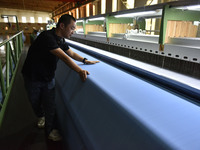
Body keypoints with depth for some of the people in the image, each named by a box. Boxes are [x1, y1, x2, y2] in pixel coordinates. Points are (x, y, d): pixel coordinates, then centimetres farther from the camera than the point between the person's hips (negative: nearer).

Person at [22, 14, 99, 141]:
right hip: (33, 77, -5)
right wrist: (80, 71, -43)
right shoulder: (47, 37, -30)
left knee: (50, 104, 7)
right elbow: (64, 57, -39)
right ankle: (41, 116, 50)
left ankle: (51, 130, 27)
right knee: (35, 102, 19)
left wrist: (85, 60, -9)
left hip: (48, 78, 5)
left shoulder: (61, 40, -4)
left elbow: (71, 53, 5)